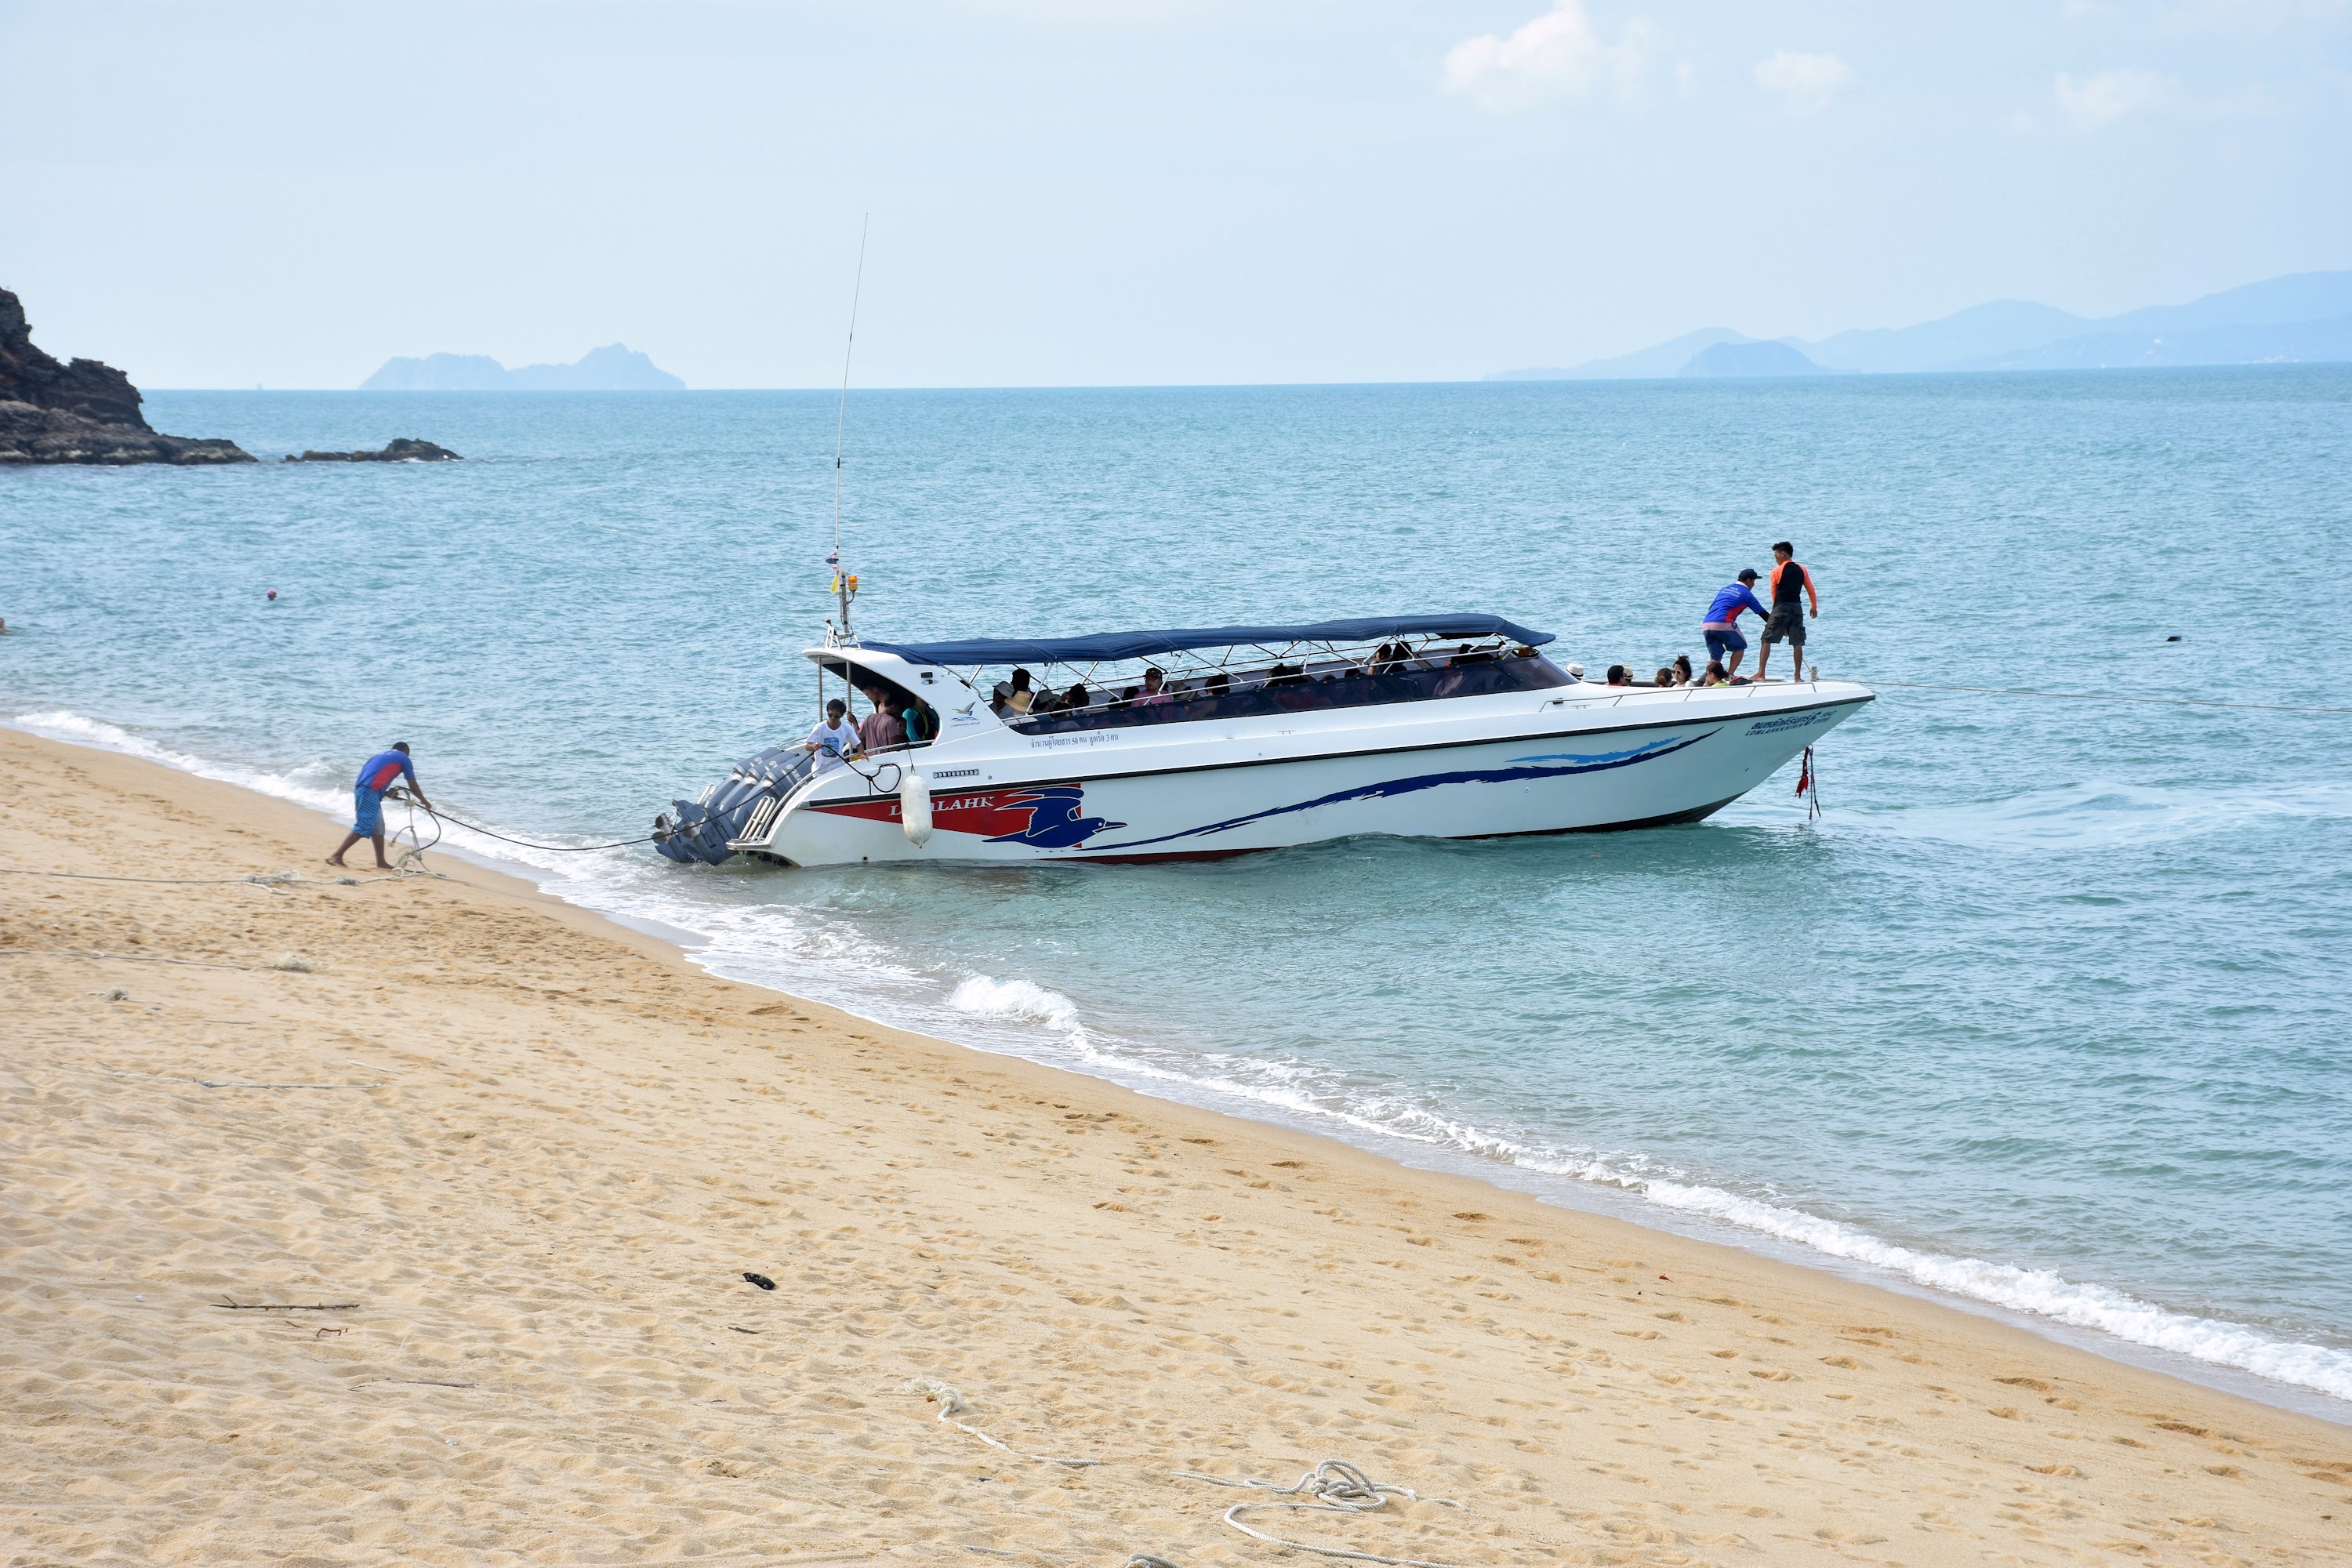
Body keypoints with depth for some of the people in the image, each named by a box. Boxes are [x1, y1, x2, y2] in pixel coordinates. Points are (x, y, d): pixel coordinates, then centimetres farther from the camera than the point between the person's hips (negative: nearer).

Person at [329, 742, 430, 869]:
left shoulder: (382, 756, 31)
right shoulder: (403, 758, 11)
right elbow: (413, 785, 16)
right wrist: (424, 801, 29)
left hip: (360, 789, 9)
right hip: (370, 792, -9)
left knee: (378, 828, 14)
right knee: (363, 828, -12)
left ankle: (381, 863, 17)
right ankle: (336, 856, -18)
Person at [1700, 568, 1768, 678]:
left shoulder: (1725, 588, 25)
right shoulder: (1746, 594, 8)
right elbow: (1763, 613, 12)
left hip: (1706, 625, 6)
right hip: (1723, 624, -6)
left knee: (1715, 657, 13)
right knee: (1740, 646, 17)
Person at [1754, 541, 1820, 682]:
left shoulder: (1777, 571, -1)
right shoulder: (1802, 570, 9)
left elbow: (1774, 594, 7)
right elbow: (1811, 591, 13)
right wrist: (1814, 608, 26)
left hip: (1781, 607, -4)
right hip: (1797, 607, 4)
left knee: (1767, 640, 0)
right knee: (1797, 643, 7)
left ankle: (1760, 674, -5)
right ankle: (1798, 675, 5)